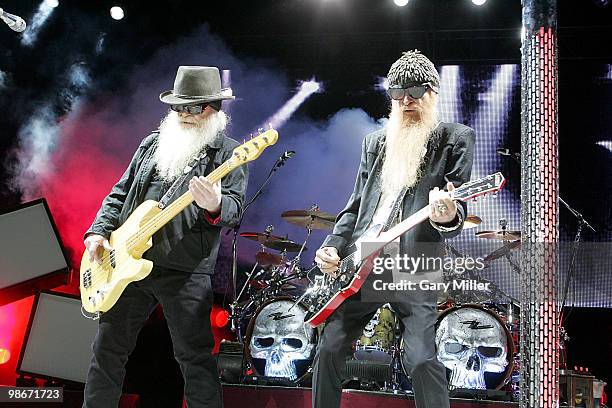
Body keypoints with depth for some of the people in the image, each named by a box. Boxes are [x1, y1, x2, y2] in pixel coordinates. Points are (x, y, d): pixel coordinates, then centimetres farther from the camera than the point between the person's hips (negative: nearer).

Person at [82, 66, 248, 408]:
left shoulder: (229, 153, -1)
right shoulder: (153, 143, 14)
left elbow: (234, 206, -12)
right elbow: (121, 191, 18)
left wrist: (214, 206, -35)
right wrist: (100, 231, 5)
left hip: (186, 273, -5)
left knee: (195, 358, -1)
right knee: (108, 348, 14)